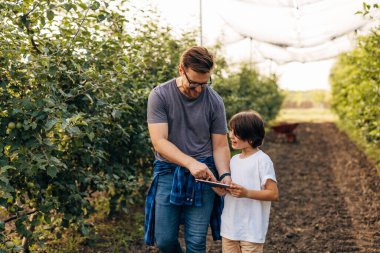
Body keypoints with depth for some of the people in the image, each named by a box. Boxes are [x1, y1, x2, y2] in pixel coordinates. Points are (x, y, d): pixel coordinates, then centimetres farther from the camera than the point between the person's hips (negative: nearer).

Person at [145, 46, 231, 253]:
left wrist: (225, 175, -16)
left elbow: (220, 146, 3)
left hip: (203, 174, 1)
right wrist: (190, 163, -30)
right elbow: (159, 142, -15)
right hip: (168, 172, 0)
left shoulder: (214, 101, -1)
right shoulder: (159, 96, -8)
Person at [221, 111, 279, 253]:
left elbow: (273, 194, -14)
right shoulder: (234, 160, 11)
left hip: (251, 231, -6)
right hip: (229, 227, 7)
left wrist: (246, 193, -24)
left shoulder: (262, 160, -10)